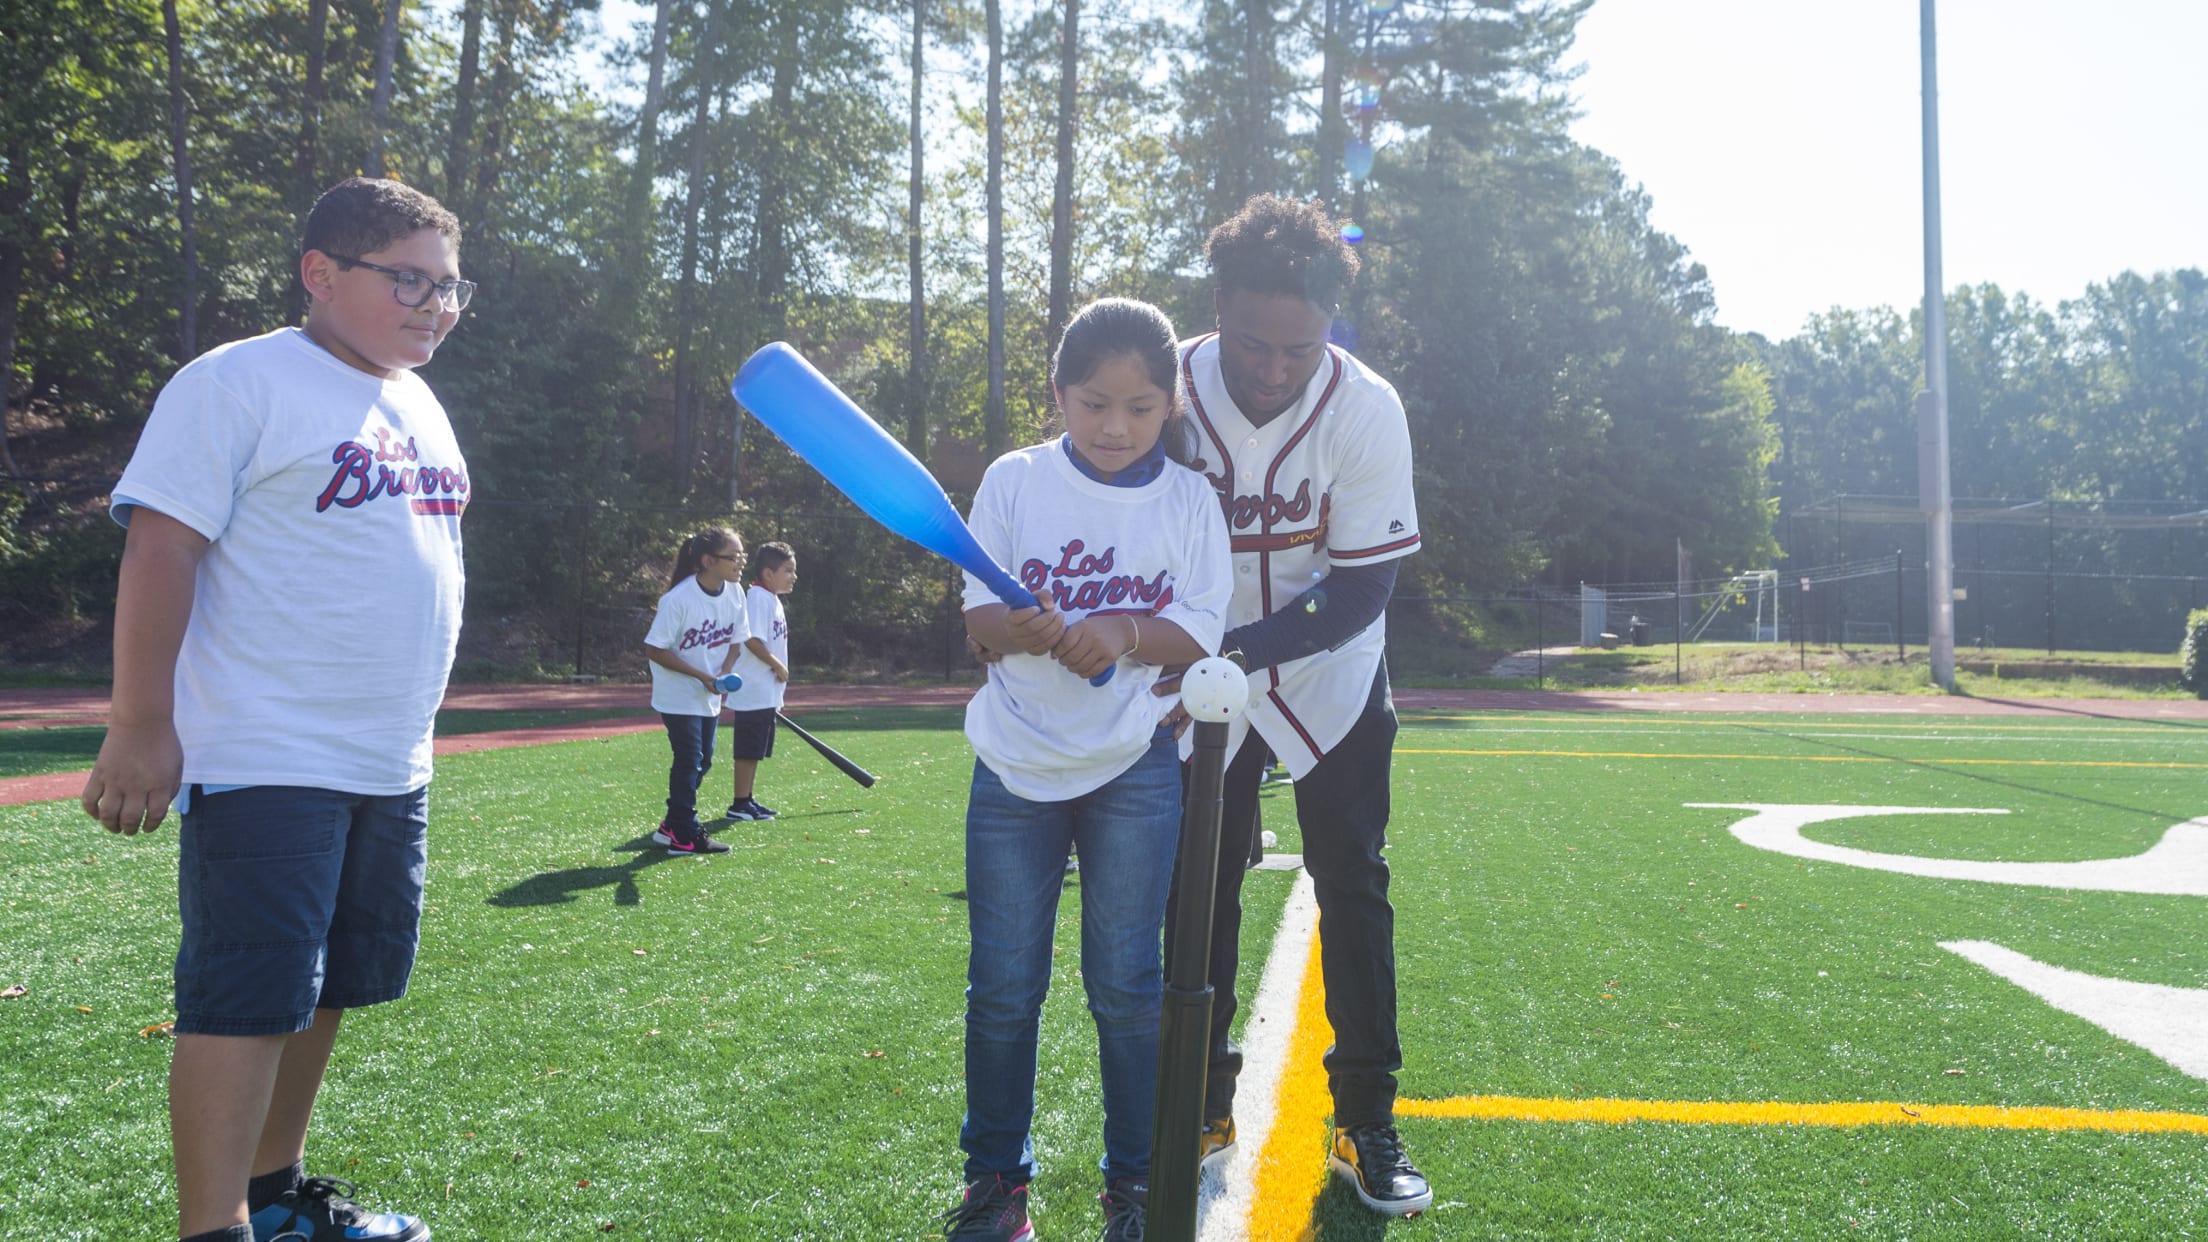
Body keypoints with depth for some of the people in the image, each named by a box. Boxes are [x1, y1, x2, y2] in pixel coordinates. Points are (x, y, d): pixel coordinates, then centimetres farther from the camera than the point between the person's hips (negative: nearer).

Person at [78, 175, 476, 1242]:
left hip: (390, 766, 9)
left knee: (323, 989, 16)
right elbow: (159, 550, -15)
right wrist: (140, 726, -20)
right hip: (265, 761, -9)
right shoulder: (239, 382, -9)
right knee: (248, 997, -9)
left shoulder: (420, 409, 16)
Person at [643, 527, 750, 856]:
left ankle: (673, 825, 28)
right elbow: (654, 650, -20)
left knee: (701, 763, 13)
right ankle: (685, 836, 4)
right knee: (689, 761, -6)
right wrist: (702, 676, -22)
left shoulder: (733, 597, -4)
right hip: (679, 696, -7)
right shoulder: (678, 600, -24)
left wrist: (724, 673, -11)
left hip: (710, 698, 7)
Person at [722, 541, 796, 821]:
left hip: (766, 693, 10)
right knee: (747, 750, -5)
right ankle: (740, 804, 0)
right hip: (753, 691, -10)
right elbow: (752, 640, -24)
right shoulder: (758, 597, -15)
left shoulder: (772, 599, 16)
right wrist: (778, 666, -15)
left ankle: (748, 799, 21)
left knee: (755, 751, 14)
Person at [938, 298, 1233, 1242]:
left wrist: (1124, 634, -23)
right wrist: (1025, 630, -27)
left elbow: (1201, 632, -4)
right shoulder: (1013, 480, -2)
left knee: (1126, 983, 4)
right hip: (1016, 764, 1)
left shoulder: (1189, 499, -2)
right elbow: (978, 615, -5)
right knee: (1002, 984, 5)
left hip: (1135, 767, 0)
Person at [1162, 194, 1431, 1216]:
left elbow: (1364, 587, -22)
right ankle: (1204, 1108, 21)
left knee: (1352, 886, -1)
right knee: (1198, 886, 5)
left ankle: (1366, 1125, 11)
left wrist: (1237, 648, -34)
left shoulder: (1365, 409, -23)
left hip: (1330, 675, -1)